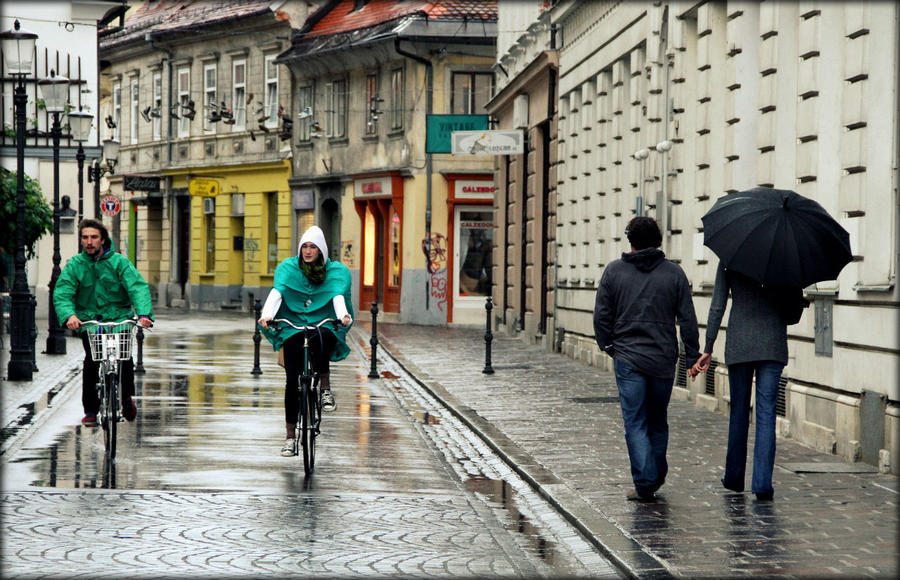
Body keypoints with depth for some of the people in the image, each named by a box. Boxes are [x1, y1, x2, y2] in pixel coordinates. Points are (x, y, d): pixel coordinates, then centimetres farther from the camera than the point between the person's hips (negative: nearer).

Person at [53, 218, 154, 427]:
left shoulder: (119, 262, 1)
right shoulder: (74, 265, 4)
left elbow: (138, 287, -12)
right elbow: (62, 293, -7)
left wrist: (144, 314, -30)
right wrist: (69, 315, -29)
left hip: (119, 319, 0)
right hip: (88, 321, 0)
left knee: (124, 356, -16)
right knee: (91, 361, -17)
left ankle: (127, 396, 13)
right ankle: (90, 410, -3)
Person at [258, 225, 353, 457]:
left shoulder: (336, 271, 1)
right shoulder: (288, 268, 2)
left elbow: (338, 296, -16)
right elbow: (276, 293, -12)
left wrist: (344, 316, -37)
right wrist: (267, 315, -31)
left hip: (324, 327, -1)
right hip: (293, 327, 1)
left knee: (320, 339, -38)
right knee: (292, 381, -7)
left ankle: (326, 389, -19)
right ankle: (290, 436, 2)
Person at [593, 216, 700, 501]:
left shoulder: (614, 271, 0)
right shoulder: (674, 273, 2)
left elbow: (601, 316, -1)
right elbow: (687, 319, 1)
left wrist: (608, 346, 11)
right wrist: (694, 355, 7)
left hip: (627, 359, -2)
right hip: (663, 360, 2)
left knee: (635, 423, 0)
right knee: (658, 422, 17)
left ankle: (645, 483, -7)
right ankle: (657, 477, 27)